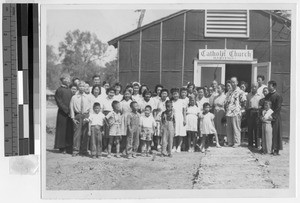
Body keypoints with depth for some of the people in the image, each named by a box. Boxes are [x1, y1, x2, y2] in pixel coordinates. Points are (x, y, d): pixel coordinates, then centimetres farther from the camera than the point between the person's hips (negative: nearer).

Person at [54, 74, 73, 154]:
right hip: (62, 114, -6)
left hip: (70, 113, 6)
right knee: (62, 131, -1)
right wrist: (67, 111, -16)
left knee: (70, 131, 6)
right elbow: (59, 103, -12)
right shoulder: (59, 90, -6)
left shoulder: (69, 90, 15)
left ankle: (68, 147, 12)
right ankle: (62, 147, 6)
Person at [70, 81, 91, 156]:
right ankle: (75, 150, 2)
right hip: (77, 116, -1)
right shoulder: (74, 97, 2)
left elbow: (90, 108, 8)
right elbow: (71, 108, 3)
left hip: (86, 116, 2)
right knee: (77, 133, -5)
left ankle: (84, 150, 12)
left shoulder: (87, 97, 6)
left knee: (85, 134, 3)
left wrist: (89, 117, -1)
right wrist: (73, 118, -3)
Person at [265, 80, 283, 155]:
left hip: (275, 118, -6)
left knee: (275, 133, -2)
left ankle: (276, 150, 3)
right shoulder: (267, 96, 13)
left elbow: (278, 108, -12)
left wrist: (272, 116, -18)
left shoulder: (278, 96, -7)